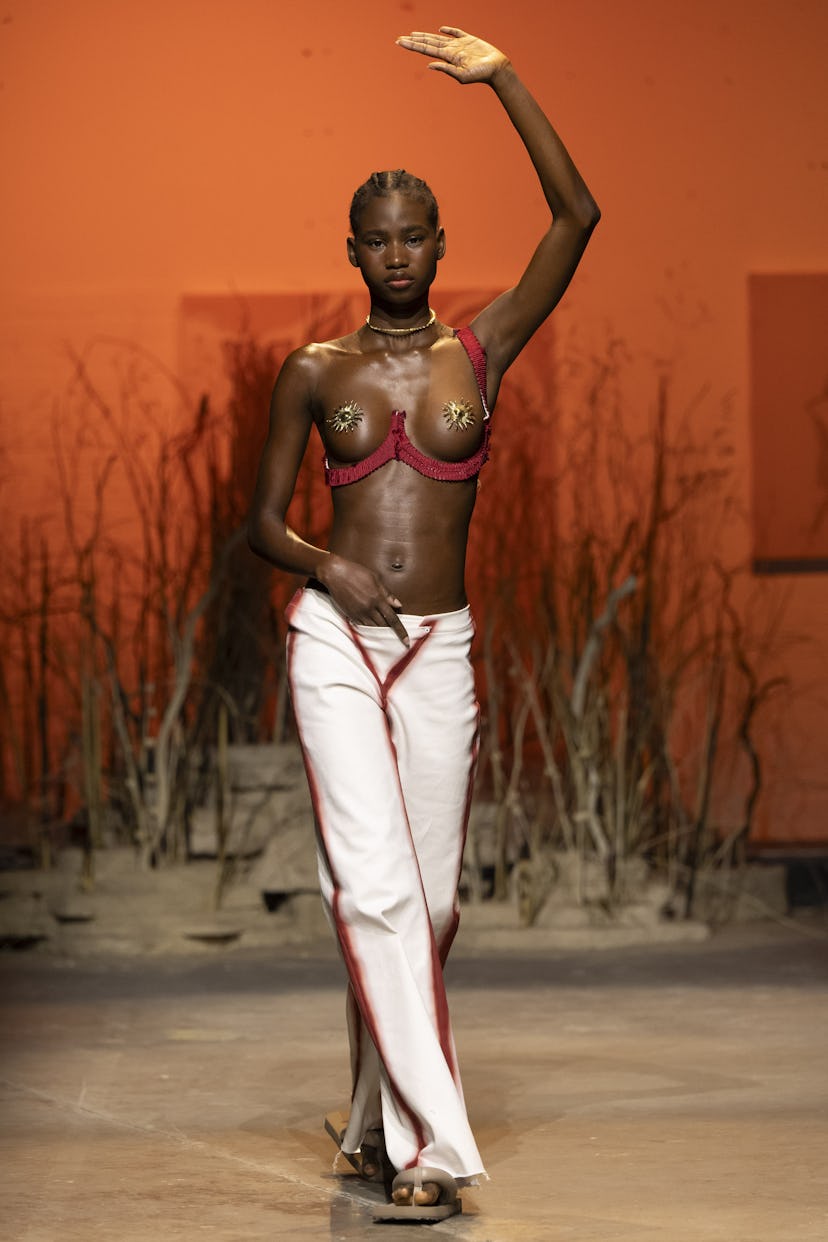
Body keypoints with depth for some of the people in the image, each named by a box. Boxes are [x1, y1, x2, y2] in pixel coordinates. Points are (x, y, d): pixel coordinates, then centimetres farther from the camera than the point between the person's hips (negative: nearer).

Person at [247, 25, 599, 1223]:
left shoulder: (482, 349, 5)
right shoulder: (314, 372, 6)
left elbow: (576, 216, -4)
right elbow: (263, 520, 10)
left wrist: (504, 79, -8)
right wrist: (329, 570, -11)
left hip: (439, 650, 1)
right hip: (335, 640, -1)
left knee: (429, 898, 4)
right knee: (374, 882, -13)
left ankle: (382, 1121, 20)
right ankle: (431, 1141, -13)